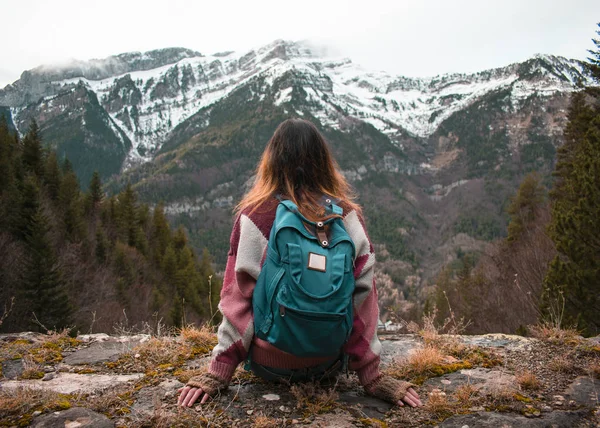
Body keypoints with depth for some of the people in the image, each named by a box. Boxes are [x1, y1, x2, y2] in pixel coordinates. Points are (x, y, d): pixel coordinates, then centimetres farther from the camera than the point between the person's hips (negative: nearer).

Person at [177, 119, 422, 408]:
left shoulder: (253, 216, -14)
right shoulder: (347, 215, -10)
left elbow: (237, 298, -13)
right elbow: (363, 298, -10)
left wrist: (216, 375, -6)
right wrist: (373, 378, -4)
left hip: (268, 364, -1)